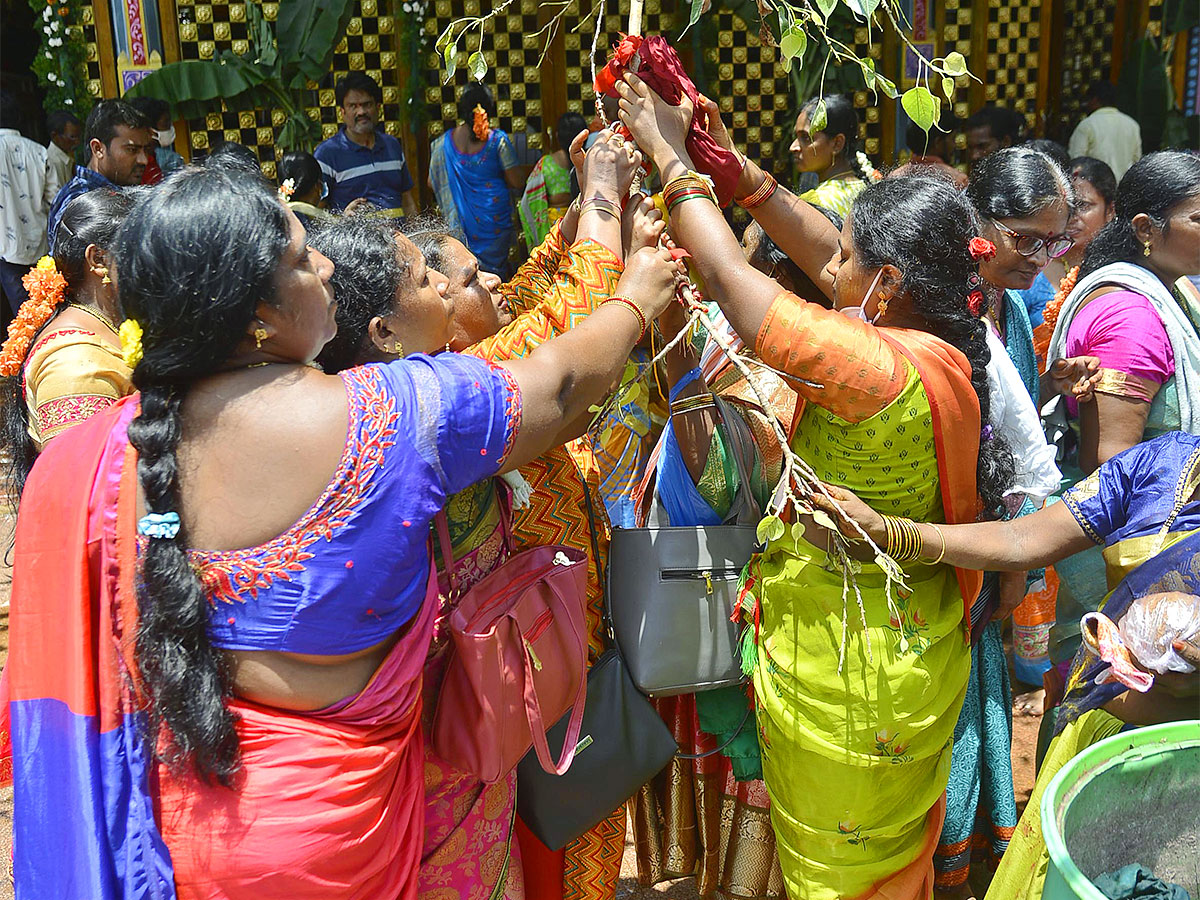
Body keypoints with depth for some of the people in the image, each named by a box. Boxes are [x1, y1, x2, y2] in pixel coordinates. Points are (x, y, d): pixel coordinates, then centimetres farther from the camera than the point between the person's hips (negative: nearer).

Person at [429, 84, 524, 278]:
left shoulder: (443, 143, -2)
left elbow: (432, 183, 8)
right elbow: (517, 183, -7)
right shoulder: (498, 139, -9)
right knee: (495, 271, 7)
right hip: (495, 219, -2)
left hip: (461, 223, 2)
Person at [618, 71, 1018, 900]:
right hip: (916, 653, 8)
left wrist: (672, 156, -14)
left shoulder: (882, 369, -31)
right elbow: (824, 250, 5)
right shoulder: (941, 344, -5)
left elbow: (730, 278, -27)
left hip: (846, 679, -8)